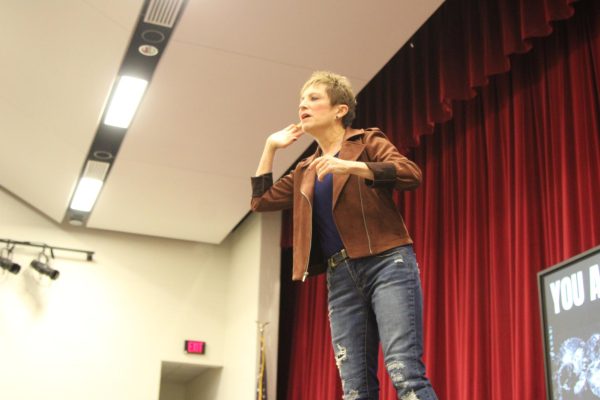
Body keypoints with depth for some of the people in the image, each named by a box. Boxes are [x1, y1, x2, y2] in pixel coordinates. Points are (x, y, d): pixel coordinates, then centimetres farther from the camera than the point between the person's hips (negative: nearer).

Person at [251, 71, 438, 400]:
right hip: (341, 278, 6)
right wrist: (270, 147, 20)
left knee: (404, 372, -19)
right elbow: (261, 200, 25)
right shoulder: (306, 171, 23)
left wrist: (350, 166, -20)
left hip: (387, 263, -5)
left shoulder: (367, 142, 7)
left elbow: (412, 174, -9)